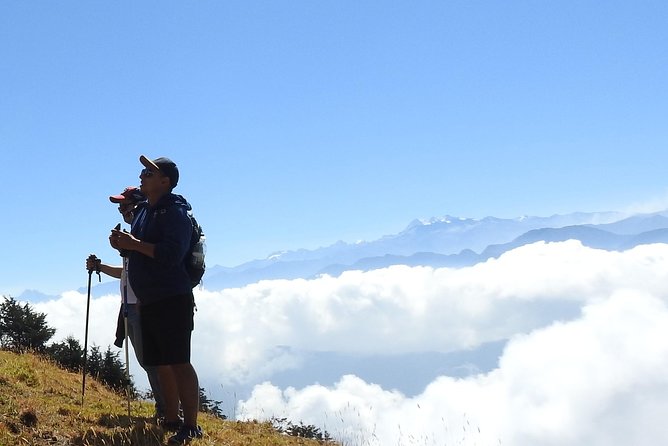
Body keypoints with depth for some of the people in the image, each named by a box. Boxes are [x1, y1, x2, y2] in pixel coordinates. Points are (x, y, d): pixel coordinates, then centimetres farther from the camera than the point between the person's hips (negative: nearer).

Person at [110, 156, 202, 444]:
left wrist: (135, 244, -21)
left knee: (178, 363, -10)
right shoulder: (143, 211, 17)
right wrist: (123, 245, 4)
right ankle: (172, 420, 23)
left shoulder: (174, 212, -11)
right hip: (148, 302, 9)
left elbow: (173, 254, -24)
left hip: (172, 301, -9)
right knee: (161, 365, 14)